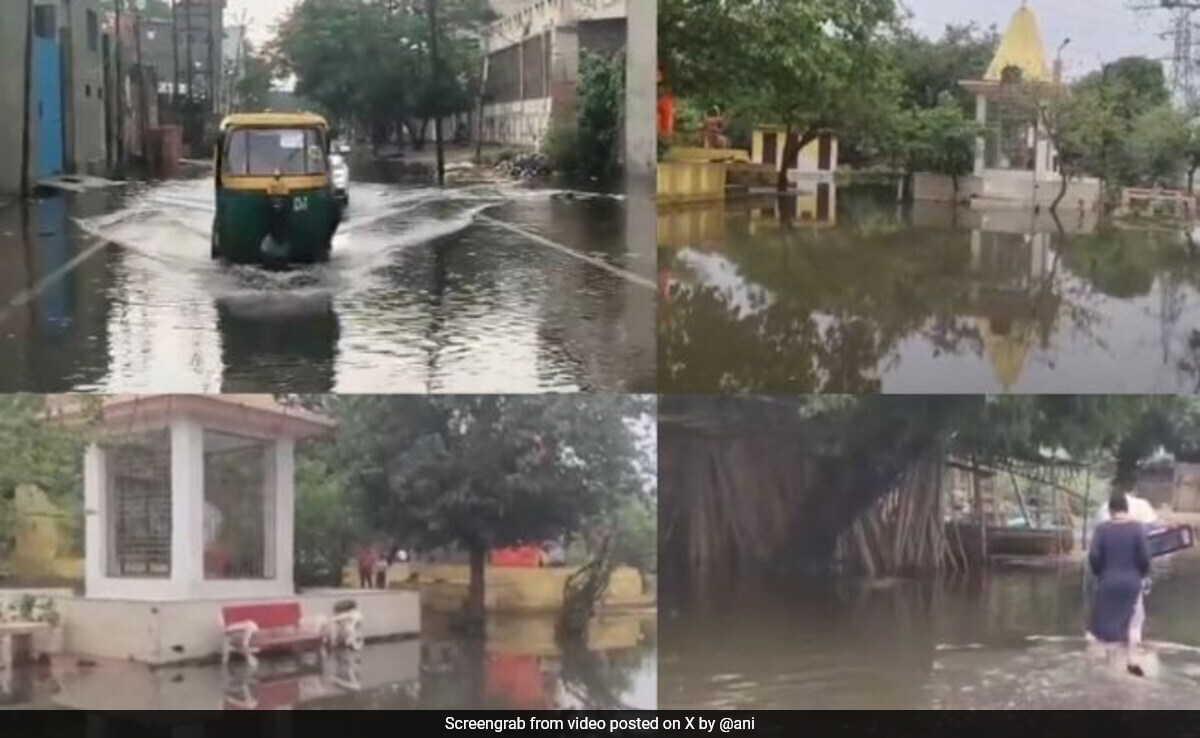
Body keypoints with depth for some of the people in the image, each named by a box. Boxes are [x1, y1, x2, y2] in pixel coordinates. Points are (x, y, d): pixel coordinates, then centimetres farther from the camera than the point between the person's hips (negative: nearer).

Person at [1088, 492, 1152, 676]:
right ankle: (1132, 660, 6)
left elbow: (1093, 556, -10)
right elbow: (1145, 556, -11)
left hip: (1108, 582, 0)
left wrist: (1099, 574, 8)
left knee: (1106, 619, 15)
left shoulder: (1102, 529, -7)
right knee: (1132, 621, 10)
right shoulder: (1137, 528, -9)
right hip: (1132, 582, 0)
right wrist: (1143, 576, 6)